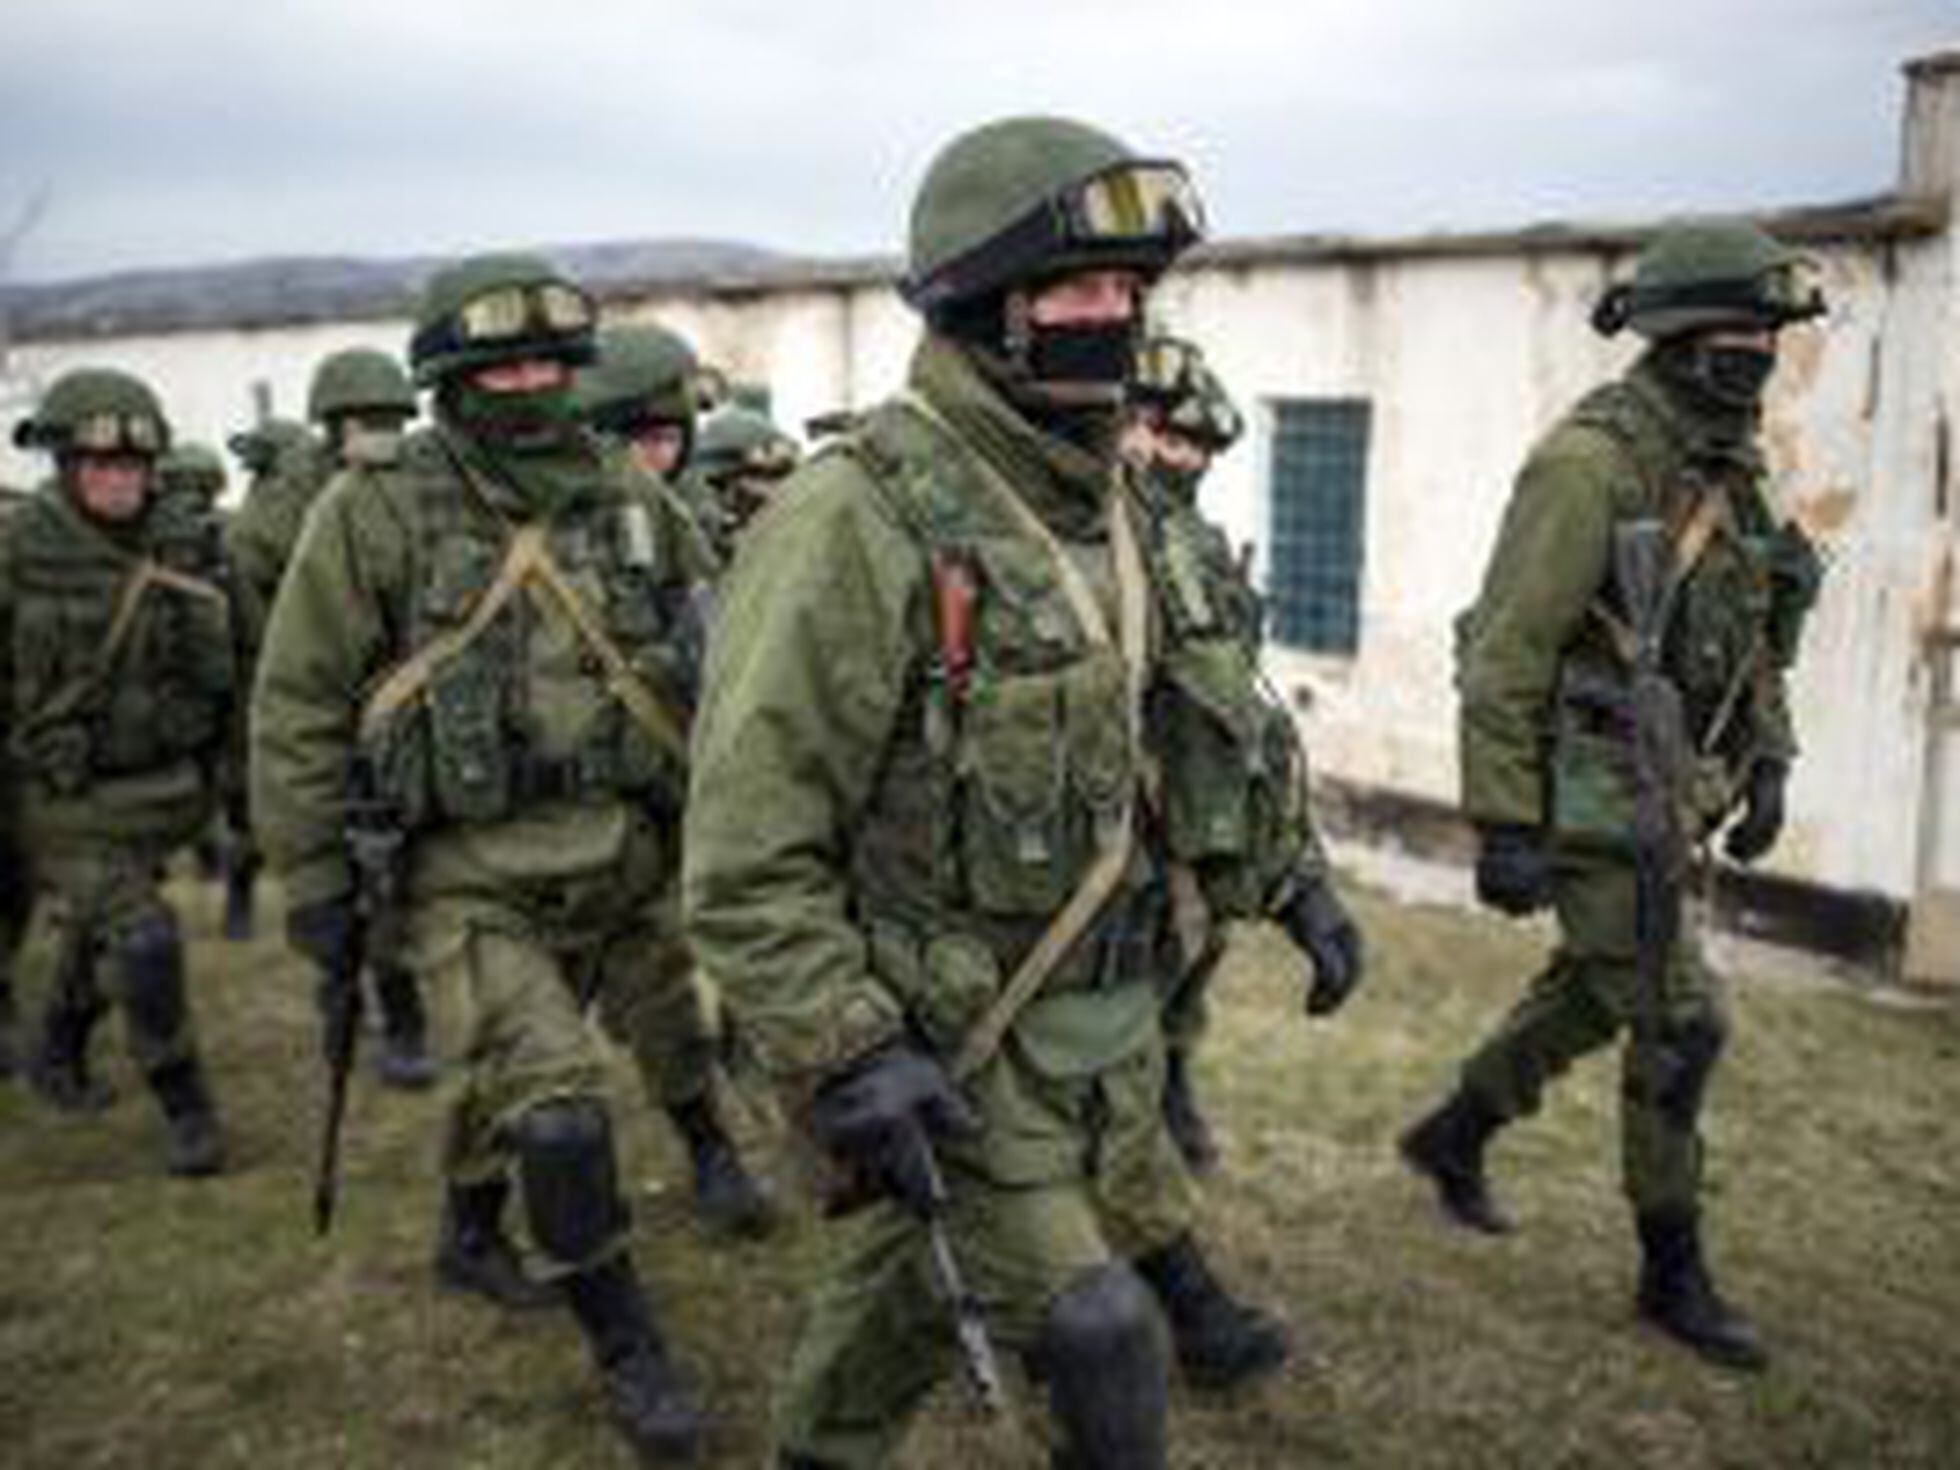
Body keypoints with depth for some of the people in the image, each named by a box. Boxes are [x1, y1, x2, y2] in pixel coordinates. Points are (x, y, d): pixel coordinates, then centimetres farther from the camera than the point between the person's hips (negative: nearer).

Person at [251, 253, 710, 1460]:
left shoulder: (629, 498, 2)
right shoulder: (378, 515, -10)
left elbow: (704, 666, 11)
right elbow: (298, 712, -6)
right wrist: (315, 884, -6)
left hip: (619, 864, 5)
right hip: (472, 876, -4)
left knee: (517, 1069, 23)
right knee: (561, 1106, -12)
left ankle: (469, 1235, 50)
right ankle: (628, 1350, 9)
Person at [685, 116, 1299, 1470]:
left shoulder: (1099, 498, 4)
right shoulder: (860, 523, -23)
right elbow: (746, 854, -22)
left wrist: (1159, 926, 21)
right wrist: (848, 1062, -23)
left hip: (1102, 1013, 8)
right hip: (951, 1042, -7)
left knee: (912, 1281, 23)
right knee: (1098, 1342, 0)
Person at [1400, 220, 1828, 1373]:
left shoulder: (1730, 465, 9)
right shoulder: (1594, 461, -19)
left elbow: (1755, 631, 20)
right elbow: (1506, 651, -21)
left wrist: (1768, 764, 14)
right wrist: (1504, 826, -21)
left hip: (1661, 790, 9)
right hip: (1587, 795, -9)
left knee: (1597, 994, 20)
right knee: (1681, 1023, -4)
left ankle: (1454, 1139, 40)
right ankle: (1674, 1275, 14)